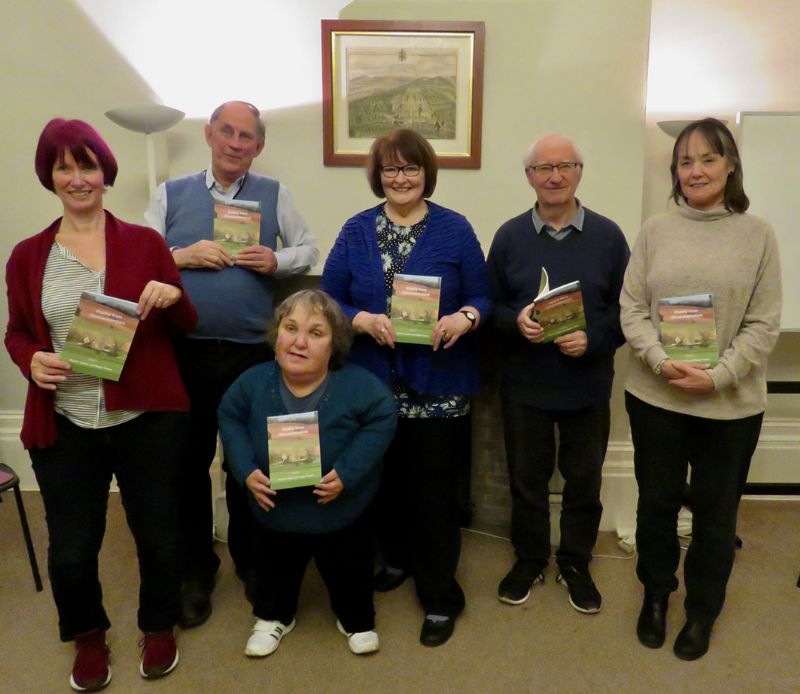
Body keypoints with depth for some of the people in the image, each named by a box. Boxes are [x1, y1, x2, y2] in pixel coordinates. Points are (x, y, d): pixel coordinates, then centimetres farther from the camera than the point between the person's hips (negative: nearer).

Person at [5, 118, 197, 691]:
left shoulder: (146, 242, 1)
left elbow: (185, 327, 4)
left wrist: (173, 296, -18)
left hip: (147, 419, -1)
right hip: (64, 426, 1)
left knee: (158, 535, 11)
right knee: (71, 548, 9)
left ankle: (160, 627, 40)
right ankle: (88, 634, 41)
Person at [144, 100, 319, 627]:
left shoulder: (274, 194, 6)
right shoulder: (171, 194, 6)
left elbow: (308, 249, 10)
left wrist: (277, 261, -10)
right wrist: (184, 256, -13)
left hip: (253, 352, 0)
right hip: (185, 351, 1)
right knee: (189, 459, 10)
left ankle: (249, 558, 34)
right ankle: (197, 567, 28)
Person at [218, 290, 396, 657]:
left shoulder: (358, 385, -26)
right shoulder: (253, 381, -17)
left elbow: (382, 420, -15)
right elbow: (230, 419, -2)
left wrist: (347, 472, -24)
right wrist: (246, 470, -15)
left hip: (342, 512, -1)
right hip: (276, 512, 2)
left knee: (348, 571, 21)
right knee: (275, 569, 25)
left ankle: (357, 619, 51)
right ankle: (273, 617, 55)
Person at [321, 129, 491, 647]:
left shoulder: (455, 229, 0)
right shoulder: (356, 231, 5)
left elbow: (482, 297, 0)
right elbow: (329, 300, 1)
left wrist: (464, 317, -22)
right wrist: (365, 320, -18)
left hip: (439, 386, -2)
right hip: (374, 385, 3)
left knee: (433, 491, 5)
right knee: (385, 482, 16)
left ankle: (441, 596, 22)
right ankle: (396, 558, 42)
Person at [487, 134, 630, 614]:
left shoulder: (608, 236, -3)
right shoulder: (509, 236, 0)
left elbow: (627, 309, -2)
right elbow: (490, 305, 2)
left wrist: (594, 339, -18)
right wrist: (516, 321, -18)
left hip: (588, 385, 0)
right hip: (524, 384, 1)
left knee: (584, 480, 13)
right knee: (526, 478, 14)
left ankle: (576, 564, 36)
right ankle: (530, 560, 36)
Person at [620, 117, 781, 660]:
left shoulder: (758, 235, -1)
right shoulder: (655, 230, 2)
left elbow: (764, 323, -4)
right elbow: (632, 309, -1)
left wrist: (718, 376, -16)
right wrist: (661, 362, -16)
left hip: (731, 404, -1)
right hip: (655, 396, 1)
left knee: (716, 513, 14)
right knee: (657, 503, 15)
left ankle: (703, 610, 37)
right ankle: (656, 594, 39)